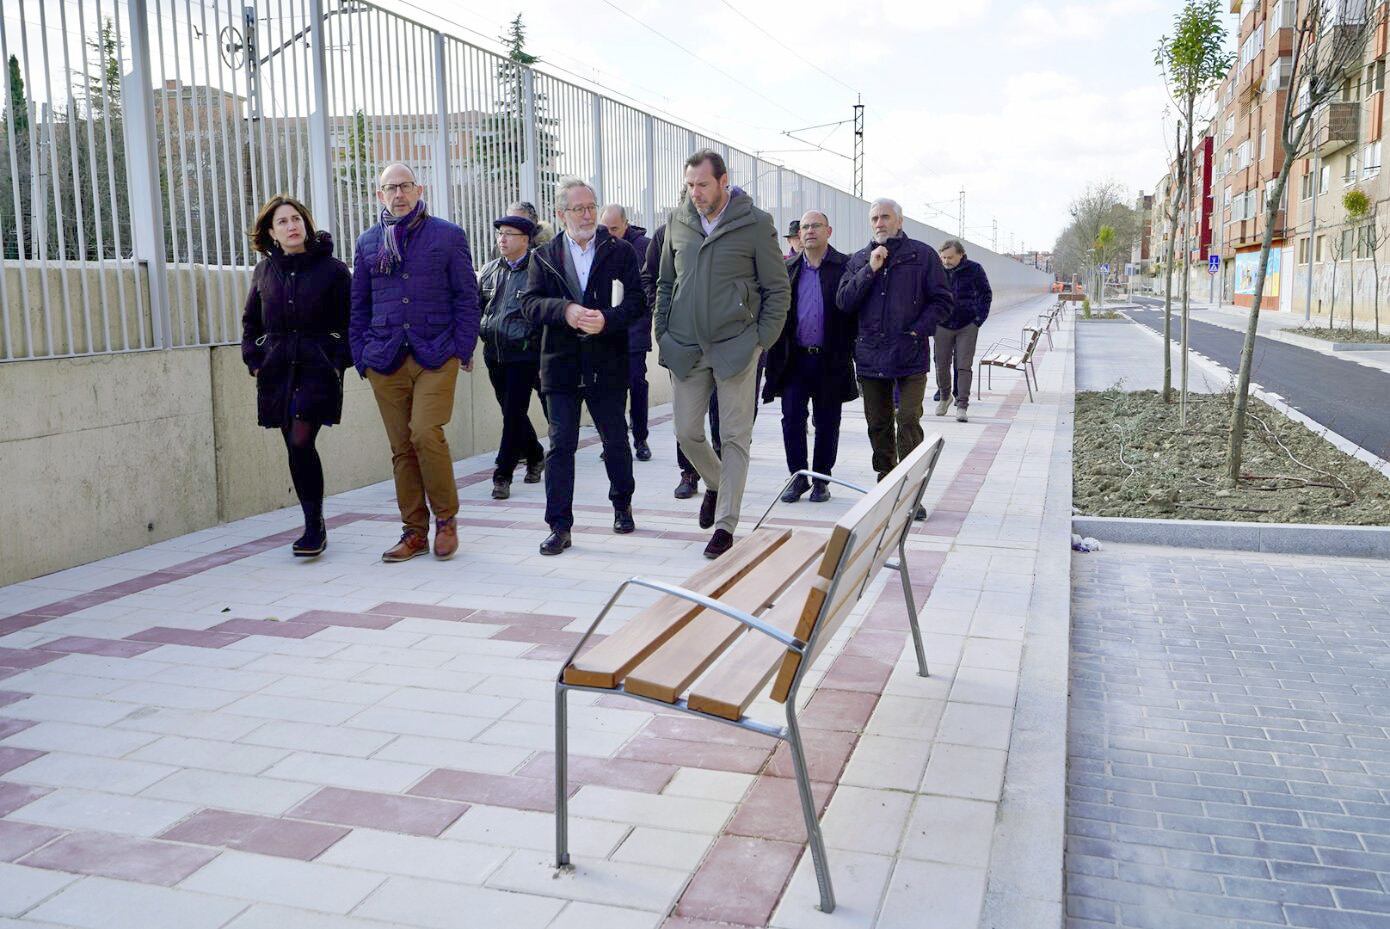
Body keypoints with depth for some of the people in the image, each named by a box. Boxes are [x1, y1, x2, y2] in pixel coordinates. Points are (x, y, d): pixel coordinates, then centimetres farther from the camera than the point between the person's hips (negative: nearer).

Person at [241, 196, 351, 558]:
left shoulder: (332, 268, 0)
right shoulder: (264, 271, 11)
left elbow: (351, 322, 2)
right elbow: (251, 321, 20)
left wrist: (339, 361, -7)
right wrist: (255, 361, 9)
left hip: (318, 368, -4)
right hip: (277, 370, 4)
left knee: (301, 442, -16)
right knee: (293, 447, 6)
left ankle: (315, 526, -4)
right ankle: (314, 527, 17)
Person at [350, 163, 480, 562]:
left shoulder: (448, 236, 5)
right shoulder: (368, 243, 13)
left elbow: (466, 297, 3)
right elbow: (359, 305, 16)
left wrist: (463, 349, -4)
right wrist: (361, 356, 7)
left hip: (436, 356, -3)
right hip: (386, 360, 3)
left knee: (426, 433, -16)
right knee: (401, 447, 5)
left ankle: (446, 518, 2)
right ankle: (415, 531, 13)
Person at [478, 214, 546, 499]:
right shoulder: (489, 270, 10)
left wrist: (545, 360, -9)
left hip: (524, 355, -6)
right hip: (494, 354, 6)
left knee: (514, 414, -5)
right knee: (511, 412, 15)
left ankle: (503, 475, 2)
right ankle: (535, 456, 35)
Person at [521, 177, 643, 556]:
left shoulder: (621, 252, 5)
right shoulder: (543, 257, 8)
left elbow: (636, 300, -3)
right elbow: (529, 303, -2)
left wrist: (607, 319, -22)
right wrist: (565, 310, -20)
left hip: (608, 365, 0)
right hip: (561, 365, 0)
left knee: (616, 441, 12)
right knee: (560, 445, -1)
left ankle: (622, 505, 35)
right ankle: (559, 526, 4)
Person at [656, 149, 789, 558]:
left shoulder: (755, 224, -5)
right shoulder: (678, 222, 6)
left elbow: (778, 289, -2)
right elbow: (665, 283, 16)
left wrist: (761, 340, -8)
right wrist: (662, 334, 8)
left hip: (736, 347, -4)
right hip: (685, 348, 4)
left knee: (735, 436, -1)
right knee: (687, 432, 6)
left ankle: (725, 525, 7)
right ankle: (716, 484, 36)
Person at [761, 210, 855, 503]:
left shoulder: (846, 267, -1)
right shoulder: (787, 269, 8)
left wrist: (853, 352, -8)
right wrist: (776, 356, 0)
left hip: (831, 360, -2)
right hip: (795, 359, 2)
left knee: (827, 423, 7)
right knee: (792, 420, 1)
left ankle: (821, 479, 19)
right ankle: (798, 477, 14)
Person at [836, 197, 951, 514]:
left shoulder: (922, 254, 3)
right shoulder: (859, 259, 13)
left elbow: (942, 300, 2)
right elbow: (843, 301, 1)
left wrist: (917, 331, -10)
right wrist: (870, 270, -8)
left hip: (910, 356, -4)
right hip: (871, 355, 4)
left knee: (909, 422, -10)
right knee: (878, 425, 10)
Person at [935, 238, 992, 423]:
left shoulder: (974, 270, -4)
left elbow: (985, 295, 6)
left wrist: (979, 318, -2)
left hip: (967, 326, -2)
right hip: (942, 326, 2)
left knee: (964, 366, -6)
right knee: (942, 365, 8)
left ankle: (962, 406, -3)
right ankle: (944, 397, 32)